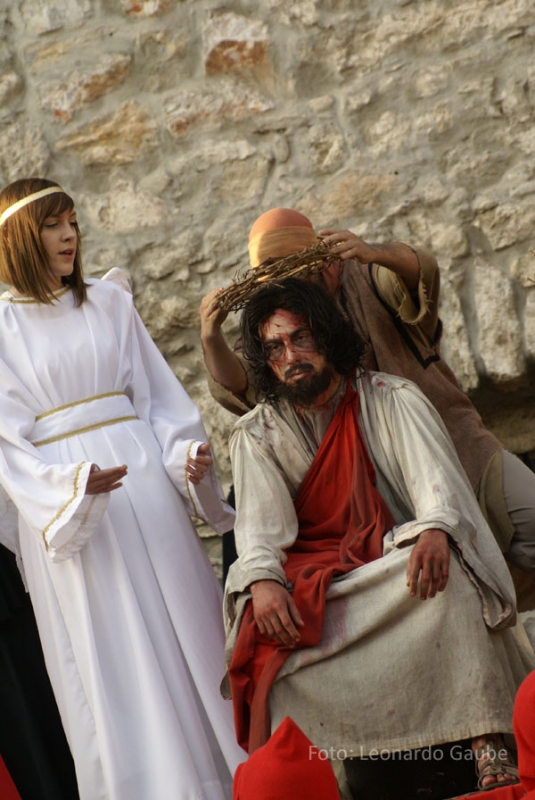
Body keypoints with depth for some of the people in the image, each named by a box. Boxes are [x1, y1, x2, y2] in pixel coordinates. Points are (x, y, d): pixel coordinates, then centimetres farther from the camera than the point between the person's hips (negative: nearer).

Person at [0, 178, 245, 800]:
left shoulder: (108, 303, 10)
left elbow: (157, 392, 9)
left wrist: (185, 455, -8)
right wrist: (71, 483, -20)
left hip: (143, 479, 3)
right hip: (62, 502, -3)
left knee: (183, 628, 4)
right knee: (108, 659, 1)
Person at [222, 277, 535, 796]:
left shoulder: (392, 399, 3)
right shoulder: (256, 435, 9)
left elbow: (434, 476, -11)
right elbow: (259, 520, -4)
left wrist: (434, 530, -35)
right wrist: (262, 578, -27)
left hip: (395, 560, -1)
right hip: (313, 575, 1)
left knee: (446, 577, -34)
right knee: (261, 617, -31)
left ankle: (488, 751, -36)